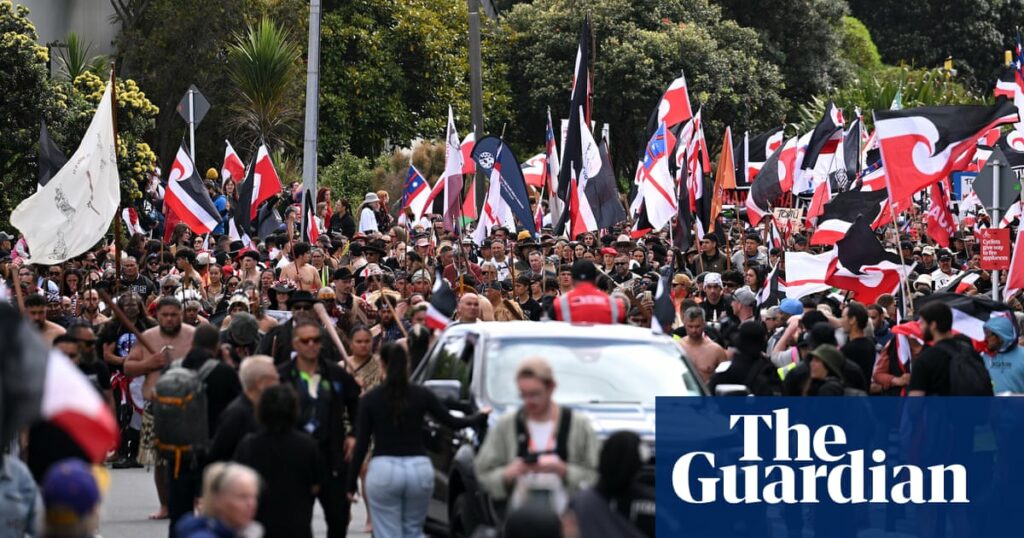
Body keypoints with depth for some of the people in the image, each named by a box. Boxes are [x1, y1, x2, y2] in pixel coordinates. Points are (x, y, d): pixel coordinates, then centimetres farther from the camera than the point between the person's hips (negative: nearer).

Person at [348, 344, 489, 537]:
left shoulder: (370, 399, -1)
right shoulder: (421, 395, 3)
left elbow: (361, 444, -1)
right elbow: (452, 422, 9)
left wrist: (351, 484, 5)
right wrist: (481, 416, 28)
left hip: (383, 469, -2)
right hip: (419, 468, 2)